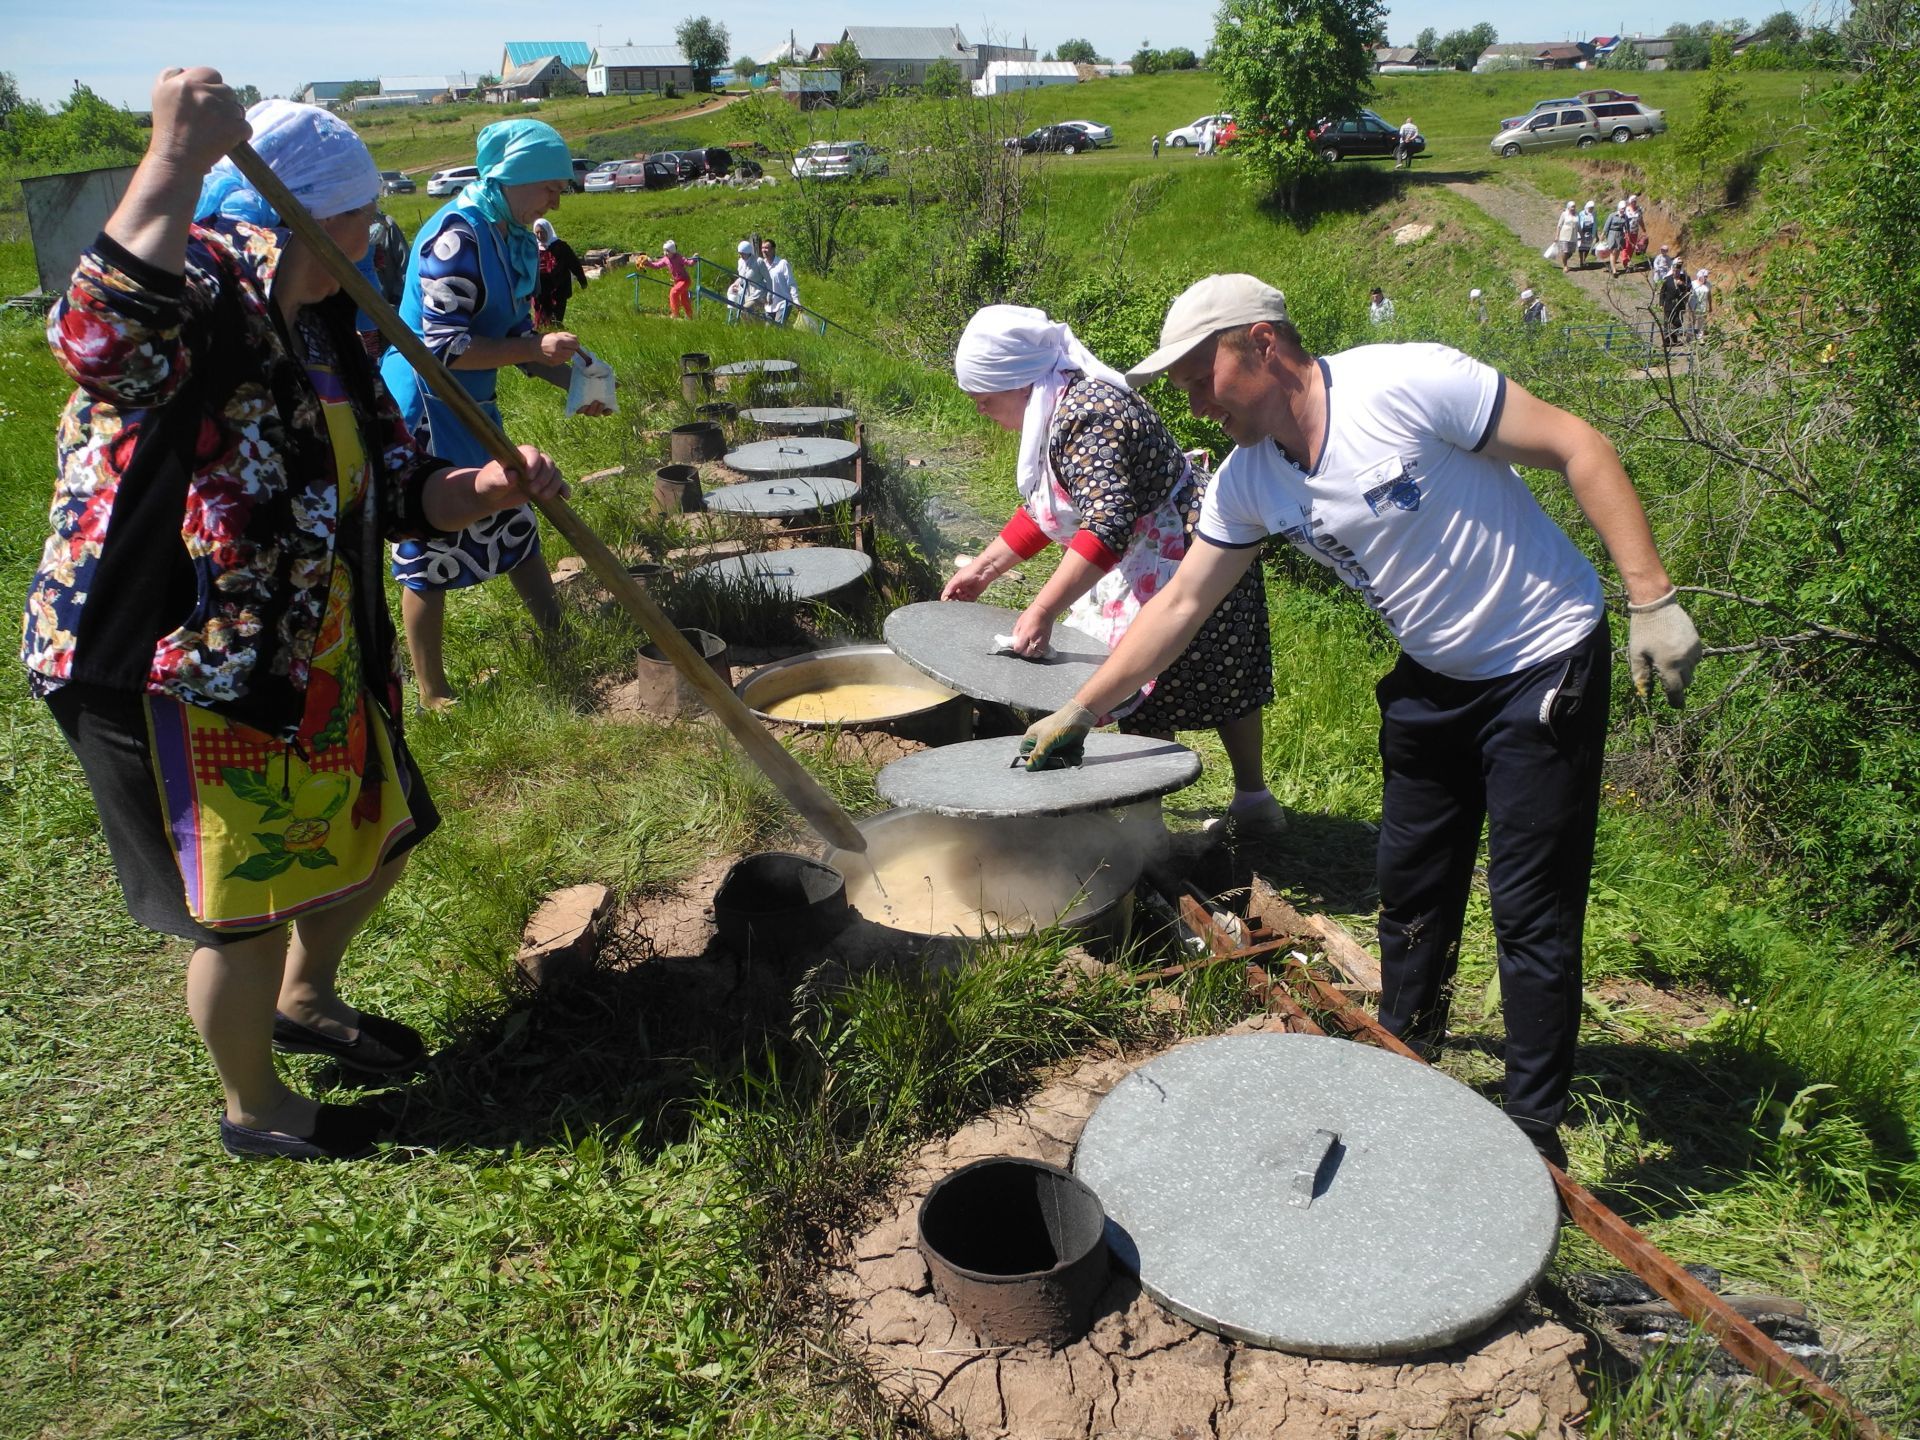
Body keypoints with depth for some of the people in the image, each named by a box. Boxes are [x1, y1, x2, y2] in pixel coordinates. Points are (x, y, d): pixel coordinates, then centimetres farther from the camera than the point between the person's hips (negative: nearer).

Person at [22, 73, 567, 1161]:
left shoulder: (321, 336, 8)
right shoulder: (192, 296, -19)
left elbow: (396, 490, 9)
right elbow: (101, 331, -44)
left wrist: (486, 488, -10)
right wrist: (177, 159, -47)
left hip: (306, 660, 9)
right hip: (176, 674, -9)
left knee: (375, 837, 22)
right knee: (249, 907, 6)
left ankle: (306, 1001, 51)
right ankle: (255, 1111, 33)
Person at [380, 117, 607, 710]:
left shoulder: (518, 240, 8)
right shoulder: (456, 236, -20)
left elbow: (514, 334, 14)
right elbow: (444, 346, -25)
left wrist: (574, 380, -1)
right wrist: (535, 349, -25)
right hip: (425, 410, -9)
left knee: (517, 525, 17)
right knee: (431, 554, 0)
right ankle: (434, 697, 11)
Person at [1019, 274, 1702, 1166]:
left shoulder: (1407, 384, -23)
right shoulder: (1247, 483, -3)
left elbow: (1577, 448, -18)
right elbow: (1179, 605, 5)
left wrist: (1651, 598, -21)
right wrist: (1077, 713, 6)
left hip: (1546, 664, -6)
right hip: (1433, 680, 7)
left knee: (1531, 911, -2)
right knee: (1410, 889, 15)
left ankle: (1535, 1131, 14)